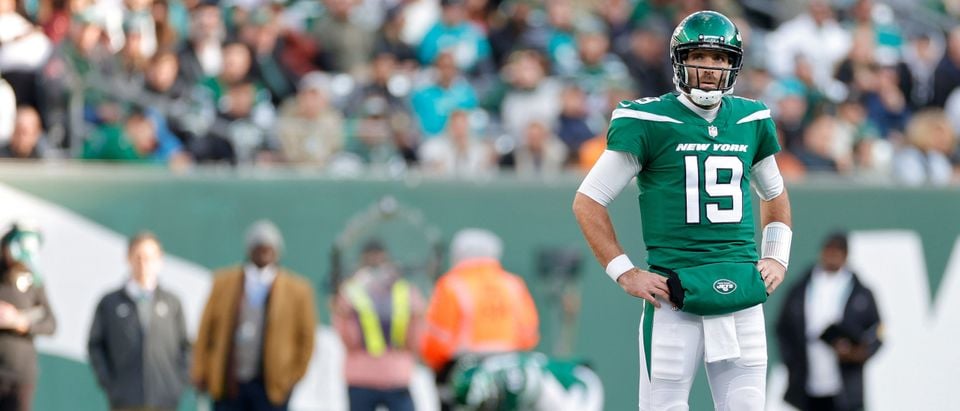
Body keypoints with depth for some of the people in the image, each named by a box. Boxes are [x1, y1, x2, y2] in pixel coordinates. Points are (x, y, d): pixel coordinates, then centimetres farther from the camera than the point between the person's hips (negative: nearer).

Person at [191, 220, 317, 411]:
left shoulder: (297, 290, 2)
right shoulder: (224, 283, 7)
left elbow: (306, 338, 8)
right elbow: (206, 329, 9)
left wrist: (293, 377, 3)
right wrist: (200, 372, 5)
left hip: (270, 387, -2)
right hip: (227, 383, 2)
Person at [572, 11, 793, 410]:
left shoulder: (751, 120, 11)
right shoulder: (648, 121, -3)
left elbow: (774, 194, 29)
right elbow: (588, 201, 0)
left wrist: (777, 258, 15)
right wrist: (624, 273, -5)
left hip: (742, 296, 4)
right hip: (674, 296, -4)